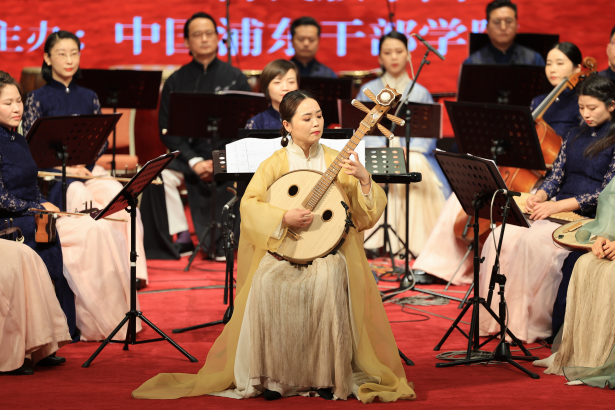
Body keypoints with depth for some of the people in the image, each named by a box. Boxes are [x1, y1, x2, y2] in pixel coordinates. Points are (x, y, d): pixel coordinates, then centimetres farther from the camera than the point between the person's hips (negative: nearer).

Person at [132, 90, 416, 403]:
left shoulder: (337, 162, 11)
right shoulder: (275, 164, 8)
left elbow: (369, 213, 5)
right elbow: (249, 204, -5)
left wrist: (364, 180, -14)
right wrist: (284, 218, -20)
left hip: (329, 249, 0)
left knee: (327, 281, -35)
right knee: (267, 284, -33)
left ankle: (328, 377, -24)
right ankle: (273, 377, -21)